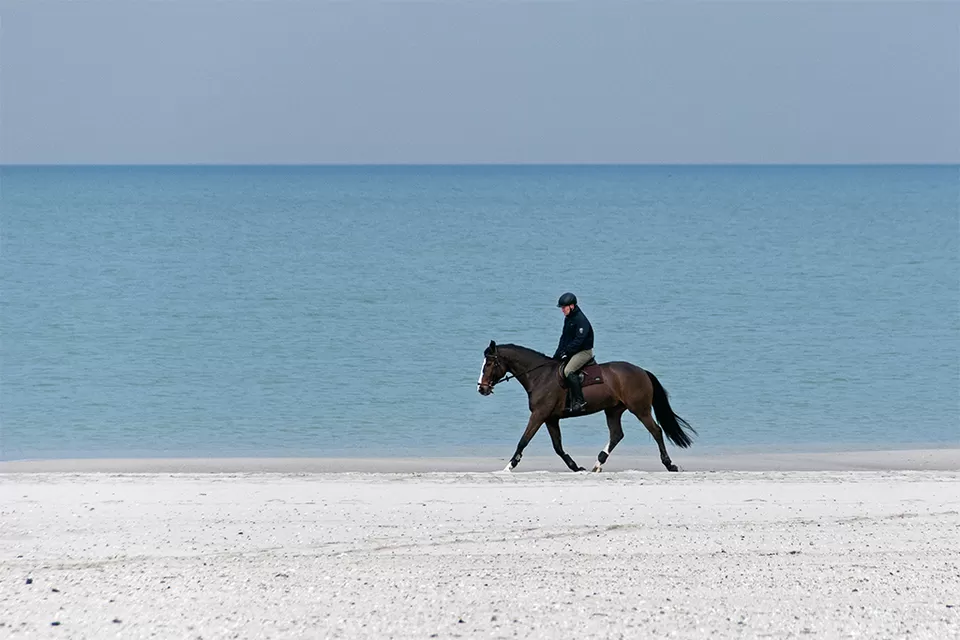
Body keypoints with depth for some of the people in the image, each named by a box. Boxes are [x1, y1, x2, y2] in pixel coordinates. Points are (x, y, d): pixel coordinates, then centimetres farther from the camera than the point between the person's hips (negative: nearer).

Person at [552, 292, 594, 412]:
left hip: (584, 351, -10)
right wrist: (558, 354, 6)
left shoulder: (581, 320, -17)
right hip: (571, 351, 10)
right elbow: (564, 338, 16)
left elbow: (578, 340, -23)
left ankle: (579, 401, -29)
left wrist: (566, 352, -21)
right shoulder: (568, 319, 12)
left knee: (568, 371, -29)